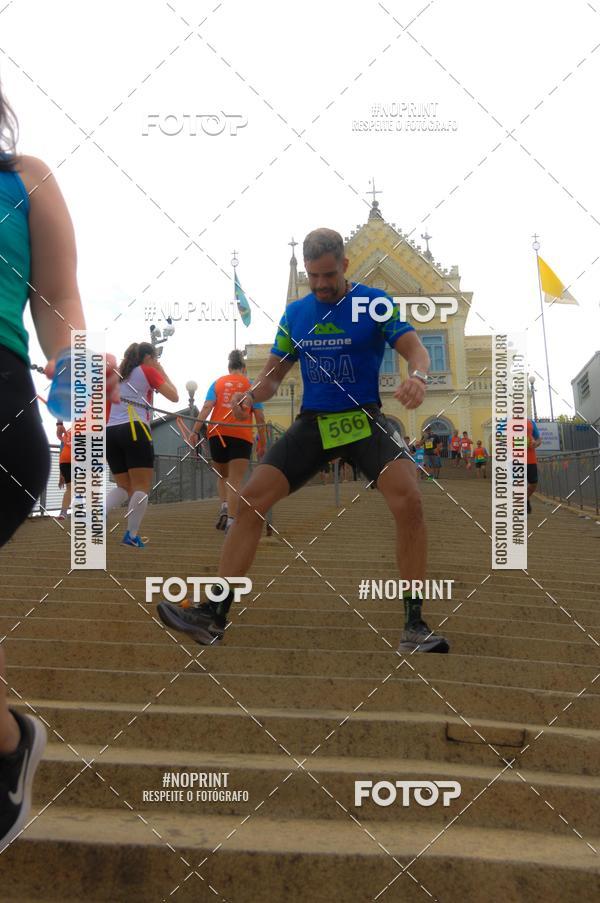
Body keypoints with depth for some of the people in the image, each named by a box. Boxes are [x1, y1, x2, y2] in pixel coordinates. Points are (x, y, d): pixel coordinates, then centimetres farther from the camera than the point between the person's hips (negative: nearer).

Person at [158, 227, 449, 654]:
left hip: (365, 419, -4)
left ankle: (414, 626, -17)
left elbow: (415, 347, -11)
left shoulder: (374, 302, -2)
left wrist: (417, 375, -35)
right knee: (250, 501, -9)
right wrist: (251, 395, -8)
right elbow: (273, 374, 15)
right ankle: (214, 614, -2)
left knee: (408, 501, -27)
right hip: (312, 422, 4)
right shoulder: (295, 313, 10)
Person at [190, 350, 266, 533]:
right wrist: (262, 442, 10)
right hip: (242, 436, -2)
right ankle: (231, 521, -15)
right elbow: (259, 416, 4)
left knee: (223, 476, 21)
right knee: (235, 482, -2)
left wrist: (195, 431, -6)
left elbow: (207, 407, -1)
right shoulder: (251, 385, 9)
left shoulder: (217, 383, 12)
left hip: (217, 434, 2)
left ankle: (224, 507, -3)